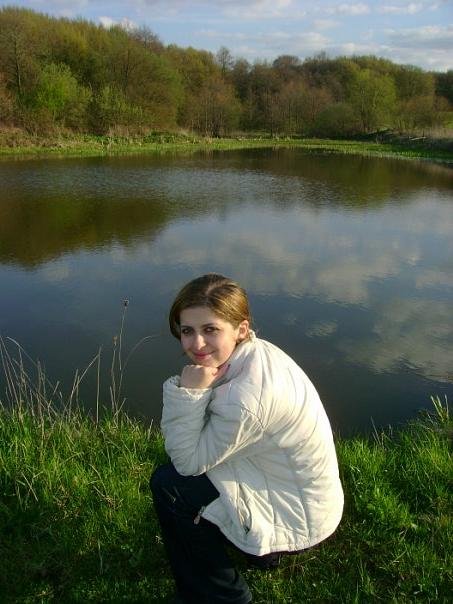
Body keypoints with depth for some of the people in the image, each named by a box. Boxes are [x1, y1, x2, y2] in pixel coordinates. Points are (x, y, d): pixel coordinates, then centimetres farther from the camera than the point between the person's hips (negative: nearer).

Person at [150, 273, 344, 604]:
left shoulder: (247, 397, -36)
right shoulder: (256, 351, -10)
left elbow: (188, 461, -21)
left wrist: (188, 392, -29)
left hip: (297, 518, -8)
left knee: (168, 484, -8)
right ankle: (263, 547, 26)